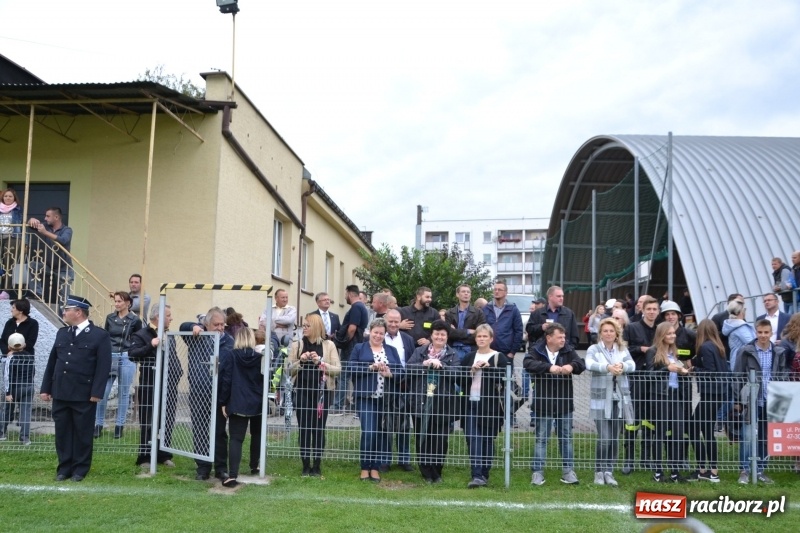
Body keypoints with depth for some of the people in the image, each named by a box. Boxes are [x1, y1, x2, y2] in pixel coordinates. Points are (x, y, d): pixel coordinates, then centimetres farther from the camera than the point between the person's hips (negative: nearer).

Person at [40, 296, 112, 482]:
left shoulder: (100, 335, -6)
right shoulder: (61, 333, 12)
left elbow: (104, 366, -10)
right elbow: (52, 362, 14)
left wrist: (96, 392, -15)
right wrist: (46, 388, 10)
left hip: (84, 395, -5)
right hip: (60, 393, 5)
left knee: (82, 432, 4)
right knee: (62, 432, 9)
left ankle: (80, 469, 15)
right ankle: (64, 468, 19)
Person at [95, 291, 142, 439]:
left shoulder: (135, 321, 0)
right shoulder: (110, 318, 9)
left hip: (127, 359, -2)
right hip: (110, 357, 3)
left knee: (123, 393, 4)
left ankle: (120, 426, 13)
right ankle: (98, 424, 8)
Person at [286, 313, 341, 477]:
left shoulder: (329, 345, 1)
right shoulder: (297, 345, 5)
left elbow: (338, 369, -3)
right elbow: (288, 369, 4)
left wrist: (320, 363, -14)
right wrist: (300, 361, -12)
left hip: (322, 392, -1)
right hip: (302, 392, 1)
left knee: (319, 428, 3)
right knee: (304, 428, 3)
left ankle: (316, 465, 12)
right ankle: (306, 465, 13)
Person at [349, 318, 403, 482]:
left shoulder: (391, 350, 15)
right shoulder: (359, 348, 7)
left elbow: (401, 371, 7)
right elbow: (351, 368, -4)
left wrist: (390, 374, -13)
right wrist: (370, 367, -15)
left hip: (385, 398, 3)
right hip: (365, 396, -3)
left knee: (379, 432, 7)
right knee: (368, 431, -11)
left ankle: (375, 467, 17)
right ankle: (365, 467, 4)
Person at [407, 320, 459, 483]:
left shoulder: (452, 355, 9)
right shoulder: (419, 352, 12)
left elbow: (457, 373, -6)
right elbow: (409, 368, -1)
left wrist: (440, 365, -18)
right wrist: (424, 364, -15)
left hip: (443, 403, -1)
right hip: (421, 402, 1)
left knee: (440, 439, 1)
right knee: (422, 437, 3)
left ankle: (436, 472, 15)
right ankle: (426, 472, 15)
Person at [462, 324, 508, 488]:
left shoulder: (499, 358, 2)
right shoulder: (469, 357, 14)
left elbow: (504, 378, -9)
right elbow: (461, 379, 9)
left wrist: (488, 367, -16)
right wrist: (472, 371, -7)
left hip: (491, 405, -3)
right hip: (472, 403, 3)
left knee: (487, 440, 4)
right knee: (473, 439, -7)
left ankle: (484, 475, 14)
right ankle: (476, 476, -8)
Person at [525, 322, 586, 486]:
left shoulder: (568, 350, 5)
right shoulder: (536, 350, -4)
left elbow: (582, 365, -7)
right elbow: (528, 363, -22)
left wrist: (572, 366, -29)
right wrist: (549, 367, -33)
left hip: (564, 403, 3)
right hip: (543, 403, -3)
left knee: (566, 437, 11)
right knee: (541, 438, 4)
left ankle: (568, 470, 21)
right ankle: (537, 472, 9)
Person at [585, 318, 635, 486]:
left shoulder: (623, 350, 11)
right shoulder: (594, 349, 2)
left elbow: (632, 365, -7)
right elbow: (589, 364, -19)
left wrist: (622, 366, -30)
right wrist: (607, 367, -35)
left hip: (619, 400, 3)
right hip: (601, 400, -3)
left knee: (615, 438, 7)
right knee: (604, 438, -7)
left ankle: (609, 472, 17)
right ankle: (599, 472, 8)